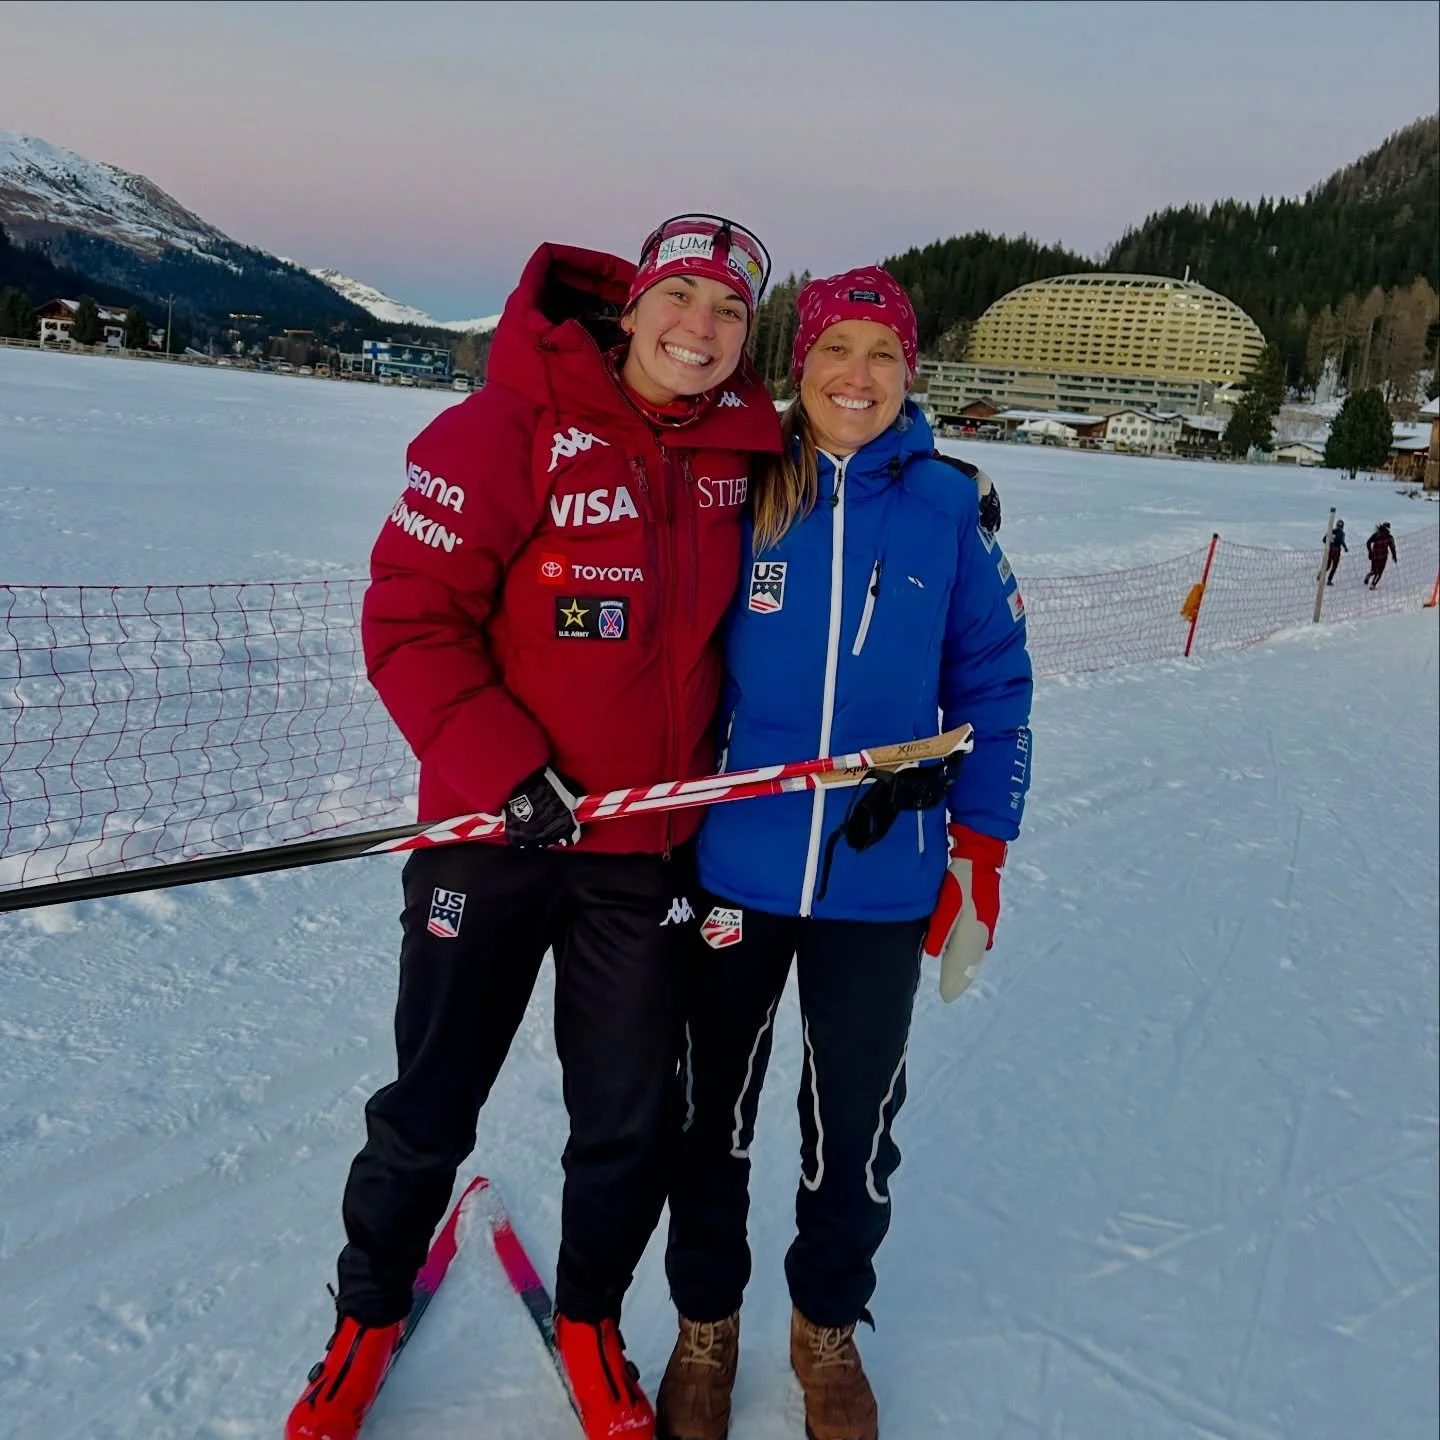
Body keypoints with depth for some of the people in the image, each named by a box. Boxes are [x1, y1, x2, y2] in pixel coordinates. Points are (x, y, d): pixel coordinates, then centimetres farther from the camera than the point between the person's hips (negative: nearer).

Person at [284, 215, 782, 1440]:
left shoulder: (745, 453, 2)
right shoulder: (509, 428, -13)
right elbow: (410, 617, -13)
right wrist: (504, 769, -20)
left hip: (651, 848, 4)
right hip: (493, 835, -3)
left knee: (631, 1121, 13)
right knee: (431, 1109, 11)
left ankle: (590, 1321, 40)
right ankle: (369, 1315, 39)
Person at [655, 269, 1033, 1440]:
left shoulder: (946, 505, -2)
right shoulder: (739, 491, -3)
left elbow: (992, 681, 3)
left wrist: (982, 855, 1)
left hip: (882, 881, 0)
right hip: (735, 862, 0)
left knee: (856, 1121, 14)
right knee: (714, 1106, 15)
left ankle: (828, 1324, 41)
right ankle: (706, 1321, 40)